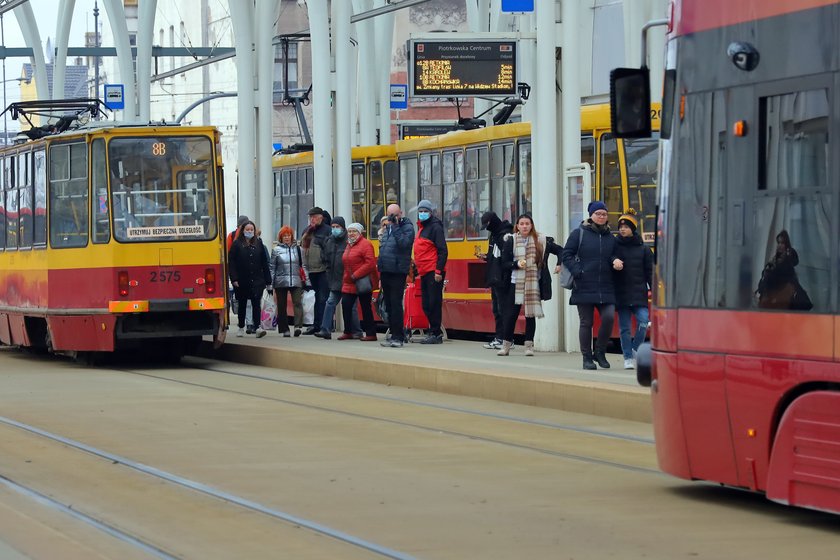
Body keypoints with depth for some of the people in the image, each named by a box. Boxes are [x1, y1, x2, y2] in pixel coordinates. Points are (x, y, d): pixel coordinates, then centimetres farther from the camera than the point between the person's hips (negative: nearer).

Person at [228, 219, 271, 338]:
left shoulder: (258, 244, 7)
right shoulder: (237, 244, -1)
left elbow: (264, 263, 8)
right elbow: (231, 262, -5)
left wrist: (267, 279, 5)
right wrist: (234, 279, -13)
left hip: (257, 280, 1)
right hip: (242, 281, -1)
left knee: (256, 303, -10)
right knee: (242, 304, 11)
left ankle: (257, 328, -18)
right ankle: (241, 327, 22)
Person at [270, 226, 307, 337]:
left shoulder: (297, 249, 11)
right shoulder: (276, 250, 7)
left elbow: (302, 265, 14)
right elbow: (272, 268, 7)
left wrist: (304, 280, 7)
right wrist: (272, 283, 1)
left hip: (296, 281, 0)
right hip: (281, 282, 0)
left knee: (297, 302, -17)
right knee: (282, 306, 3)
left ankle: (298, 326, -26)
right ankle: (284, 329, 10)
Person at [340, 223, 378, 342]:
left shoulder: (365, 244, -11)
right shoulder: (349, 245, 18)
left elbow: (370, 264, -20)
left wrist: (356, 275, -20)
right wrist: (345, 279, 14)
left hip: (362, 283, -8)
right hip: (349, 283, 8)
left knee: (366, 308, -3)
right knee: (345, 305, 2)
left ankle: (371, 334, 3)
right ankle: (347, 332, 11)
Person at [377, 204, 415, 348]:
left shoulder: (407, 227, -5)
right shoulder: (387, 228, 18)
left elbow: (403, 243, -22)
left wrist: (395, 226, -20)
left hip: (397, 272, -8)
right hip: (385, 271, 8)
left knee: (396, 304, -10)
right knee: (389, 305, 10)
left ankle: (398, 337, -8)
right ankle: (394, 335, 16)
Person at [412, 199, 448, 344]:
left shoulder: (435, 227, -9)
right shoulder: (422, 227, 18)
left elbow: (443, 251, -15)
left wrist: (439, 271, -20)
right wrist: (417, 267, 21)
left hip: (433, 272, -9)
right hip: (424, 272, 9)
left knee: (434, 303, -7)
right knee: (426, 304, 10)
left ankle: (435, 334, -4)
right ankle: (436, 332, 16)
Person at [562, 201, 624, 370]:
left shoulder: (610, 237, 13)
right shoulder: (579, 234, 1)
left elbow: (613, 255, 19)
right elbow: (567, 255, -2)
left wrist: (615, 261, -5)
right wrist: (578, 272, -13)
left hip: (606, 288, 3)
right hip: (584, 287, -3)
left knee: (609, 317, -13)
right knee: (586, 323, 2)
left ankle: (600, 352, 7)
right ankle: (587, 358, 13)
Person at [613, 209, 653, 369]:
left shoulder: (643, 248, 7)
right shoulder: (614, 246, 5)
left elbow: (650, 271, 7)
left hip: (639, 294, 0)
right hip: (621, 294, 0)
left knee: (643, 321, -14)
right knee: (624, 327, 1)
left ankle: (635, 349, 7)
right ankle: (628, 358, 8)